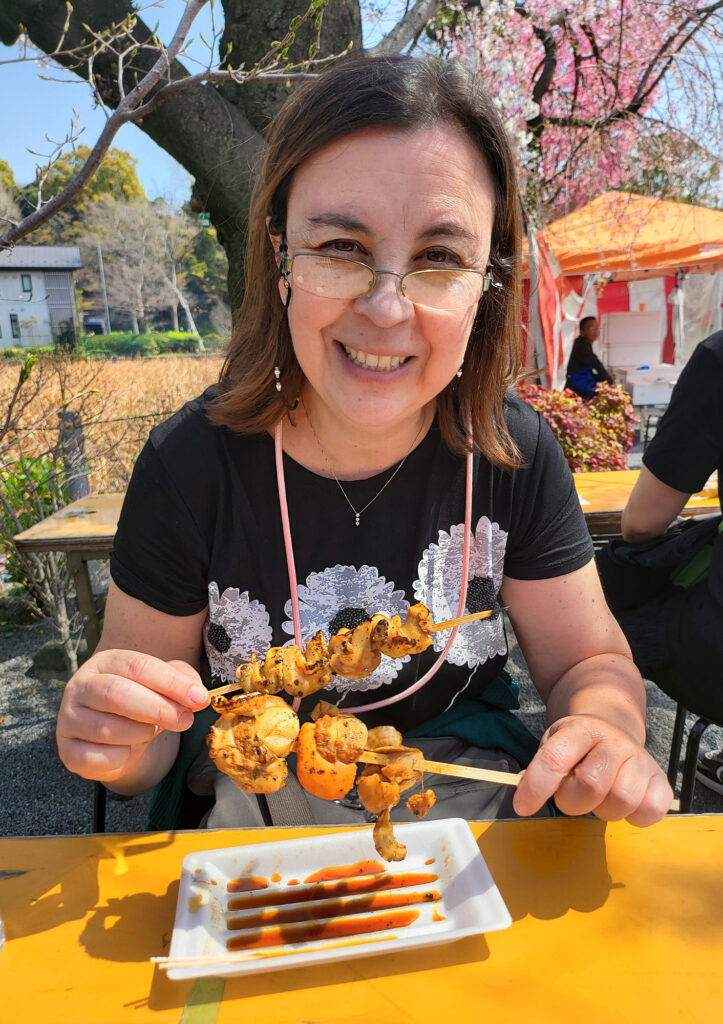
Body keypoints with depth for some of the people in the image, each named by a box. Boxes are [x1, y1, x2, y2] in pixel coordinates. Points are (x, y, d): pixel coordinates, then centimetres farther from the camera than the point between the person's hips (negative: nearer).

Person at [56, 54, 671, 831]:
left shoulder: (513, 451, -12)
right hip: (256, 808, -1)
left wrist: (604, 731, -25)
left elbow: (588, 659, -2)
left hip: (468, 795, 3)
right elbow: (150, 747, -6)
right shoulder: (190, 464, -17)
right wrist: (120, 740, -29)